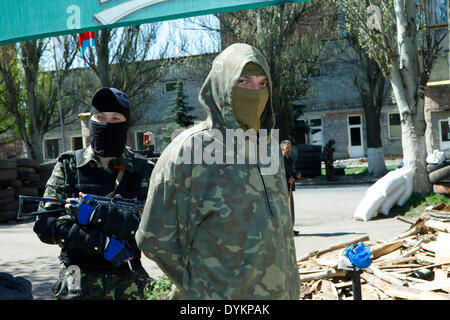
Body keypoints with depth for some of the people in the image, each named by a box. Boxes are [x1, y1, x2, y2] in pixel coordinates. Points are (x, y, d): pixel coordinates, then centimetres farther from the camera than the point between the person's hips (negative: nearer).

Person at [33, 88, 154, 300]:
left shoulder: (141, 170, -1)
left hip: (128, 284, 1)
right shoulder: (69, 166, 0)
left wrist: (96, 214, -21)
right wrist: (101, 243, -18)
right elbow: (44, 226, -7)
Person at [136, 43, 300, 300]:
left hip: (281, 291, 6)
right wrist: (200, 286, -5)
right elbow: (154, 238, -9)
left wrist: (290, 287, 11)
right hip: (217, 294, -5)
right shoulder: (189, 150, -13)